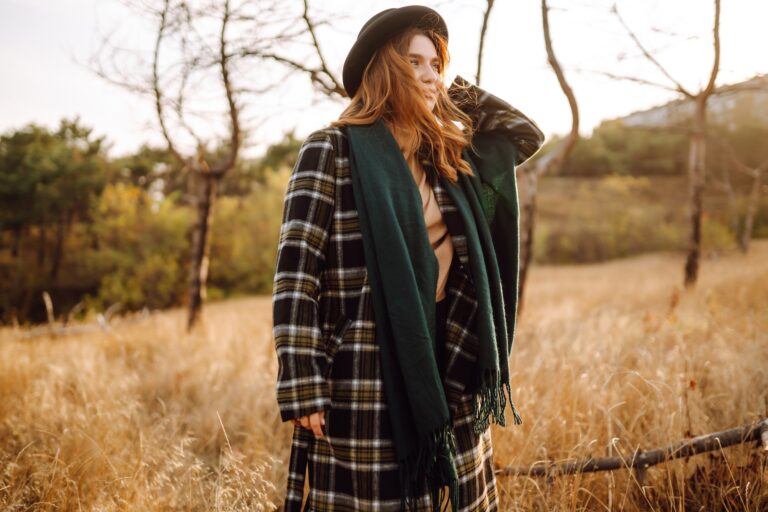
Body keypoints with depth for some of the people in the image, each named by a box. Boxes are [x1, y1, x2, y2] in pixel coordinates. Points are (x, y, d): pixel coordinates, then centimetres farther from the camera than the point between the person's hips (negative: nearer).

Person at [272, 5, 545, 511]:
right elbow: (295, 270, -12)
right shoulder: (332, 150, -7)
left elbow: (526, 134, 23)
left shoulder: (444, 156, 11)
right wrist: (302, 386, -16)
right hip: (368, 374, -6)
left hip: (447, 364, 6)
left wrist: (459, 93, 13)